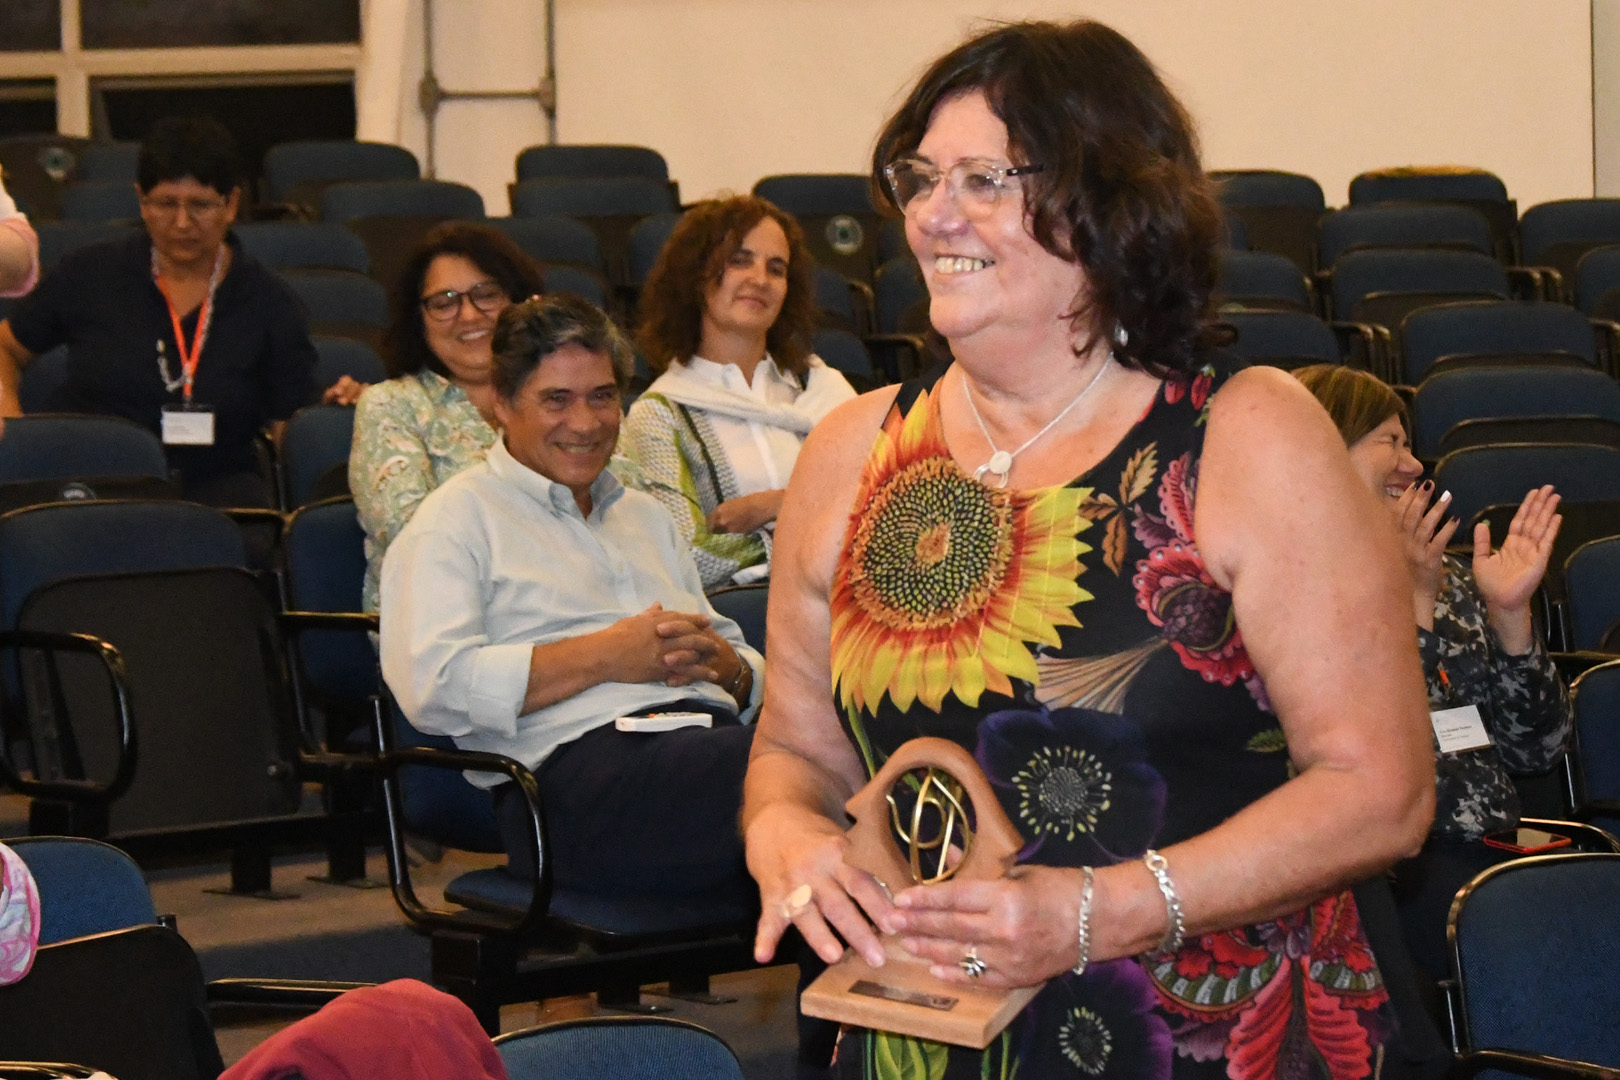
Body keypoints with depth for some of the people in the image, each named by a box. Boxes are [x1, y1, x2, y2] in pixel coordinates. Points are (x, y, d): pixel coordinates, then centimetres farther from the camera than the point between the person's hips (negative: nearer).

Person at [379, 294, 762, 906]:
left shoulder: (644, 516, 34)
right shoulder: (459, 520, 12)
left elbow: (747, 668, 30)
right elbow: (433, 685, -7)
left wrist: (725, 665, 4)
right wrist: (606, 657, -7)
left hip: (709, 734, 7)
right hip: (576, 765, -7)